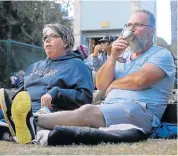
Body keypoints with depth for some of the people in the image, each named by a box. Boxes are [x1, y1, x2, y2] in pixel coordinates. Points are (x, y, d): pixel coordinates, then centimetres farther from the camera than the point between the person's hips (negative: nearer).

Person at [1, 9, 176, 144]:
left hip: (140, 111, -7)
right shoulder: (124, 55, 27)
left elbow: (139, 80, -14)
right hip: (111, 109, 7)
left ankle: (33, 121, -47)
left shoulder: (162, 55, 6)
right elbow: (101, 85, 13)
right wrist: (113, 56, 1)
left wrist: (113, 84, 4)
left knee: (88, 111, -33)